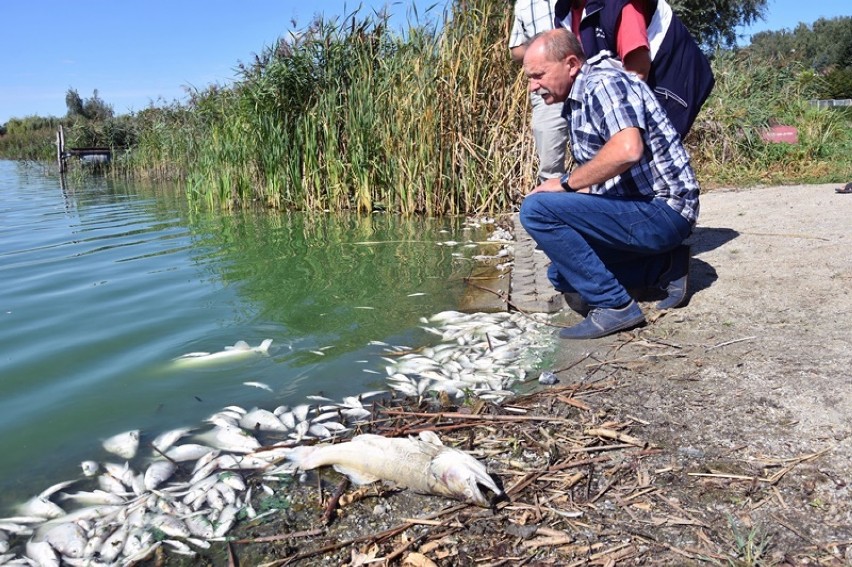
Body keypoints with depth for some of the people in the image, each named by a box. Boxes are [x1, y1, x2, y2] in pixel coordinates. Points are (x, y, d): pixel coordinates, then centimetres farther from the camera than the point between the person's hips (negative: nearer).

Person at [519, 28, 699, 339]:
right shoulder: (575, 105, 16)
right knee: (561, 272, 16)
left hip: (663, 209, -11)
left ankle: (613, 305, -16)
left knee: (536, 209, -22)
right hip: (635, 208, 11)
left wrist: (565, 184, -21)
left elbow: (627, 150, -32)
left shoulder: (604, 82, -14)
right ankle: (664, 265, 11)